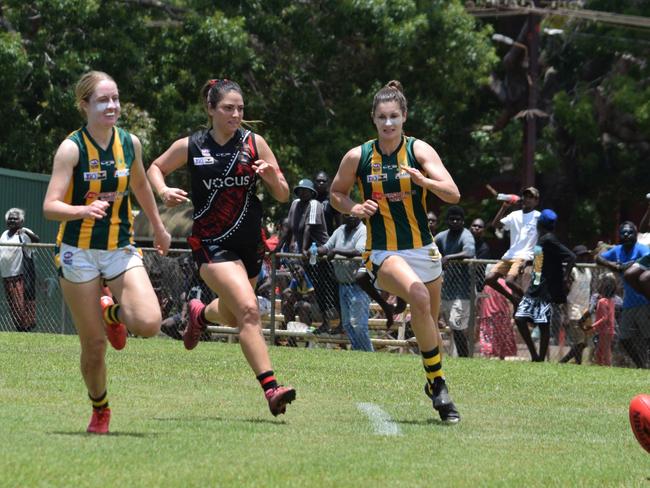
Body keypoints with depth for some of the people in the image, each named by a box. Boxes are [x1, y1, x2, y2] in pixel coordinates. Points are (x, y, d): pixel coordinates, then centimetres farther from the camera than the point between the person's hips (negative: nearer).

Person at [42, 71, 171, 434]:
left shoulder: (130, 143, 0)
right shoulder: (71, 148, -13)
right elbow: (50, 206, -20)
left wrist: (159, 227, 30)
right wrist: (85, 210, -38)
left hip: (122, 250, 3)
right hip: (79, 254, -3)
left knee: (149, 323, -19)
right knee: (94, 345, -2)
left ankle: (112, 312, 16)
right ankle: (100, 409, 25)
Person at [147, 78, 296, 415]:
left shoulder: (254, 143, 1)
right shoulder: (190, 147, -2)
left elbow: (283, 196, 3)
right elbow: (156, 168, 15)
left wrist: (272, 176, -19)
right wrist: (164, 192, -5)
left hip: (250, 243, 4)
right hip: (211, 244, -4)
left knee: (232, 317, 21)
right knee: (249, 310, -22)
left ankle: (201, 314, 58)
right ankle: (270, 387, -27)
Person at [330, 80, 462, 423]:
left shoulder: (419, 150, -3)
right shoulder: (358, 157, -1)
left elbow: (453, 194, -13)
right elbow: (336, 193, 14)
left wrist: (423, 180, -32)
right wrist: (355, 208, -7)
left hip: (423, 250, 3)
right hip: (383, 252, -3)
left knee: (430, 322, 13)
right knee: (419, 296, -31)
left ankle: (434, 386, 40)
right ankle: (438, 382, -25)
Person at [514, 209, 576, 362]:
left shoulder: (549, 240, -14)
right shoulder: (540, 240, 13)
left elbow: (571, 257, -20)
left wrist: (565, 279, -19)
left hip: (546, 291, -9)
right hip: (534, 288, 9)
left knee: (543, 325, -4)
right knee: (520, 318, 1)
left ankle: (541, 359, 0)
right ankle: (534, 355, 7)